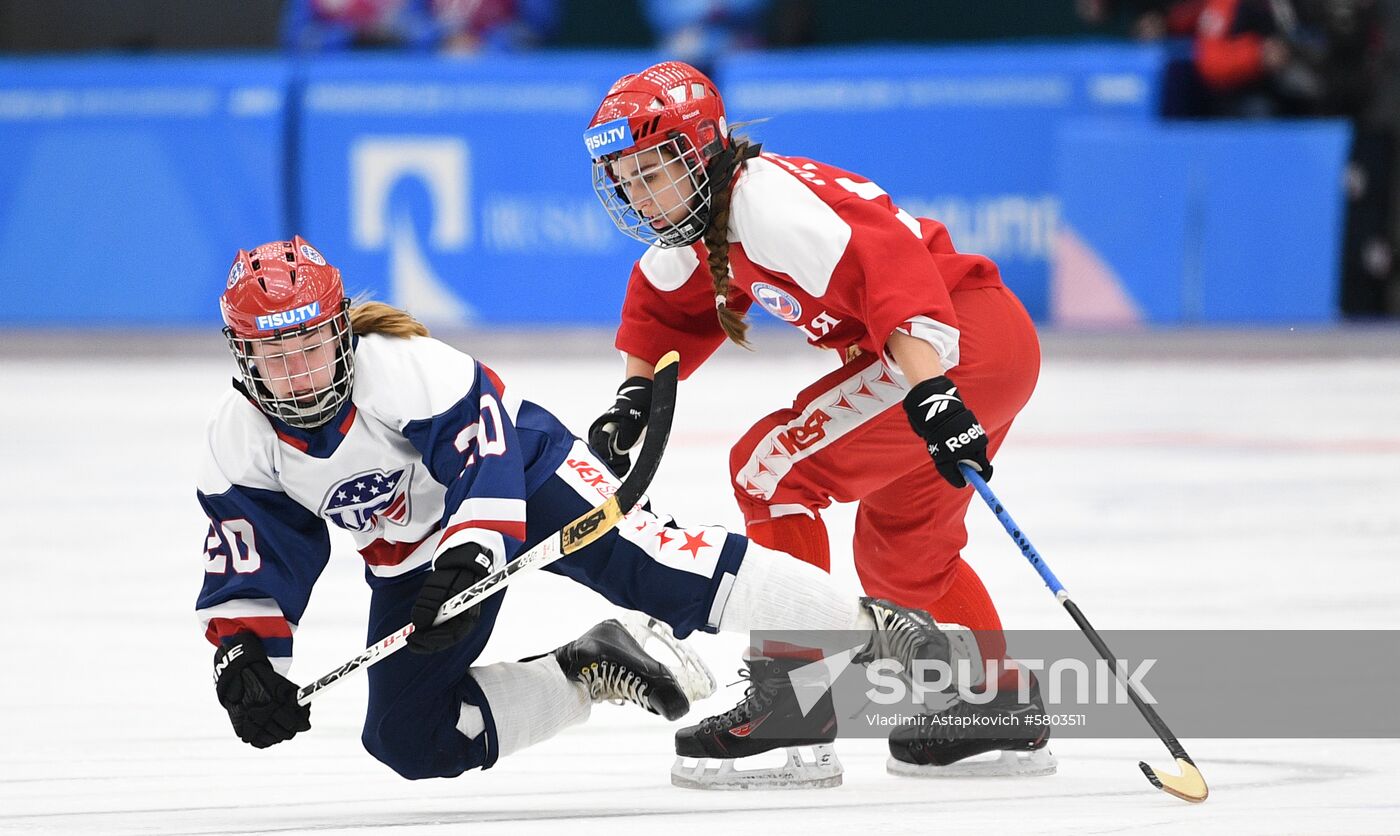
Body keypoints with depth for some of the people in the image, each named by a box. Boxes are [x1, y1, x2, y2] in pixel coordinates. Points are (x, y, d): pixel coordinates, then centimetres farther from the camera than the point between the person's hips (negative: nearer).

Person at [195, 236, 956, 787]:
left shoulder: (405, 368, -30)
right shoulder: (239, 441, -14)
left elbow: (487, 453, -30)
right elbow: (246, 567, -8)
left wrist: (468, 562, -43)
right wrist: (245, 660, -23)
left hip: (520, 469, -6)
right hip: (411, 561, 6)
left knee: (639, 558, -29)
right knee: (410, 739, -6)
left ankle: (877, 630, -28)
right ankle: (584, 673, 8)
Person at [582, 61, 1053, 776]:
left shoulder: (766, 196, -20)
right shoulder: (699, 222, 11)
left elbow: (885, 264, -32)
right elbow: (665, 307, 31)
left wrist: (930, 393, -41)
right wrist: (635, 394, 14)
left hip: (960, 339, -11)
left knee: (773, 468, -11)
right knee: (900, 548, 25)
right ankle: (1003, 708, 33)